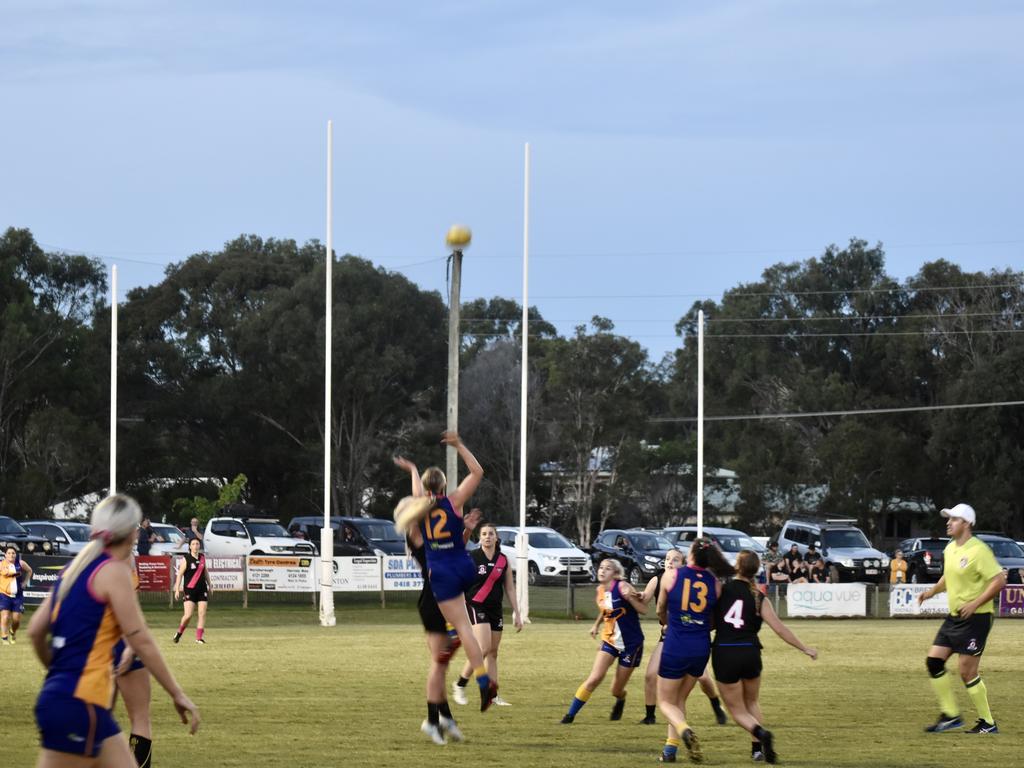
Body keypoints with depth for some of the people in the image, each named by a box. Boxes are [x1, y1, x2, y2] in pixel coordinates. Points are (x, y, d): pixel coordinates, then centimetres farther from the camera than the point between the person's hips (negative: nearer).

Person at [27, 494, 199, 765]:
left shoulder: (75, 567, 15)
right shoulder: (114, 571, -9)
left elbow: (35, 630, 15)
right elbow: (142, 642, -10)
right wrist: (177, 694, -3)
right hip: (78, 703, -9)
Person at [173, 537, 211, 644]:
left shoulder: (202, 558, 9)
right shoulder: (186, 559, -4)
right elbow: (180, 574, -4)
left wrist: (209, 586, 22)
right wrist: (177, 589, -10)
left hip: (202, 589, 4)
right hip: (189, 590, -4)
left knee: (202, 614, -4)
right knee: (188, 615, -11)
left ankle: (199, 637, 2)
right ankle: (179, 632, 14)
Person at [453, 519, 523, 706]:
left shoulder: (503, 560, 7)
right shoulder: (471, 558, -6)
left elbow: (510, 588, 12)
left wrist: (517, 614, 9)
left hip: (495, 609, 5)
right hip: (476, 607, -5)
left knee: (493, 652, 7)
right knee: (484, 648, -19)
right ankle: (460, 685, -5)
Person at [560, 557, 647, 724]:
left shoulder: (622, 587, -17)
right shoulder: (600, 590, 1)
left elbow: (643, 610, -21)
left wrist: (630, 597, -36)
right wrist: (596, 625, 13)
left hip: (631, 644, -4)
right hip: (609, 640, 4)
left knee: (616, 690, 5)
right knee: (594, 679, -13)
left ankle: (620, 701, 42)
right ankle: (570, 715, -5)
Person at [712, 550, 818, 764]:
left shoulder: (722, 589, -3)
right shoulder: (759, 599, 1)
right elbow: (779, 628, -2)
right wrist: (805, 649, 6)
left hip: (723, 654, -2)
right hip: (750, 653, 2)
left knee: (737, 710, 9)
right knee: (752, 702, 26)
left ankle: (761, 733, -19)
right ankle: (758, 748, 17)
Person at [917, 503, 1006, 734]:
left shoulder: (978, 550, -17)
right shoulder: (950, 549, 10)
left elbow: (999, 580, -20)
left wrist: (975, 604, -23)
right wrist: (932, 591, 12)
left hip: (976, 618, -9)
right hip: (954, 617, 9)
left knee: (967, 672, -8)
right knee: (934, 661, 3)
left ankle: (987, 723, 3)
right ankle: (950, 715, 11)